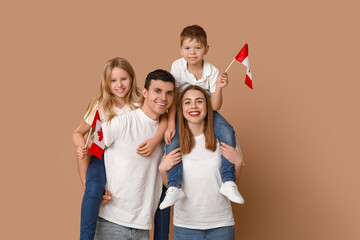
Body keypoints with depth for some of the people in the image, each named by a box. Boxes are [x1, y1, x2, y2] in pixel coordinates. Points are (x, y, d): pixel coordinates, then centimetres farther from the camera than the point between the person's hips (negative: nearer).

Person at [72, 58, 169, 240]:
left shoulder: (139, 102, -4)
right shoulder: (101, 106, -5)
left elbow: (164, 119, -13)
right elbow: (78, 133, -1)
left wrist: (155, 140, -32)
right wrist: (82, 146, -24)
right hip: (104, 157, -2)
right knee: (93, 191, -31)